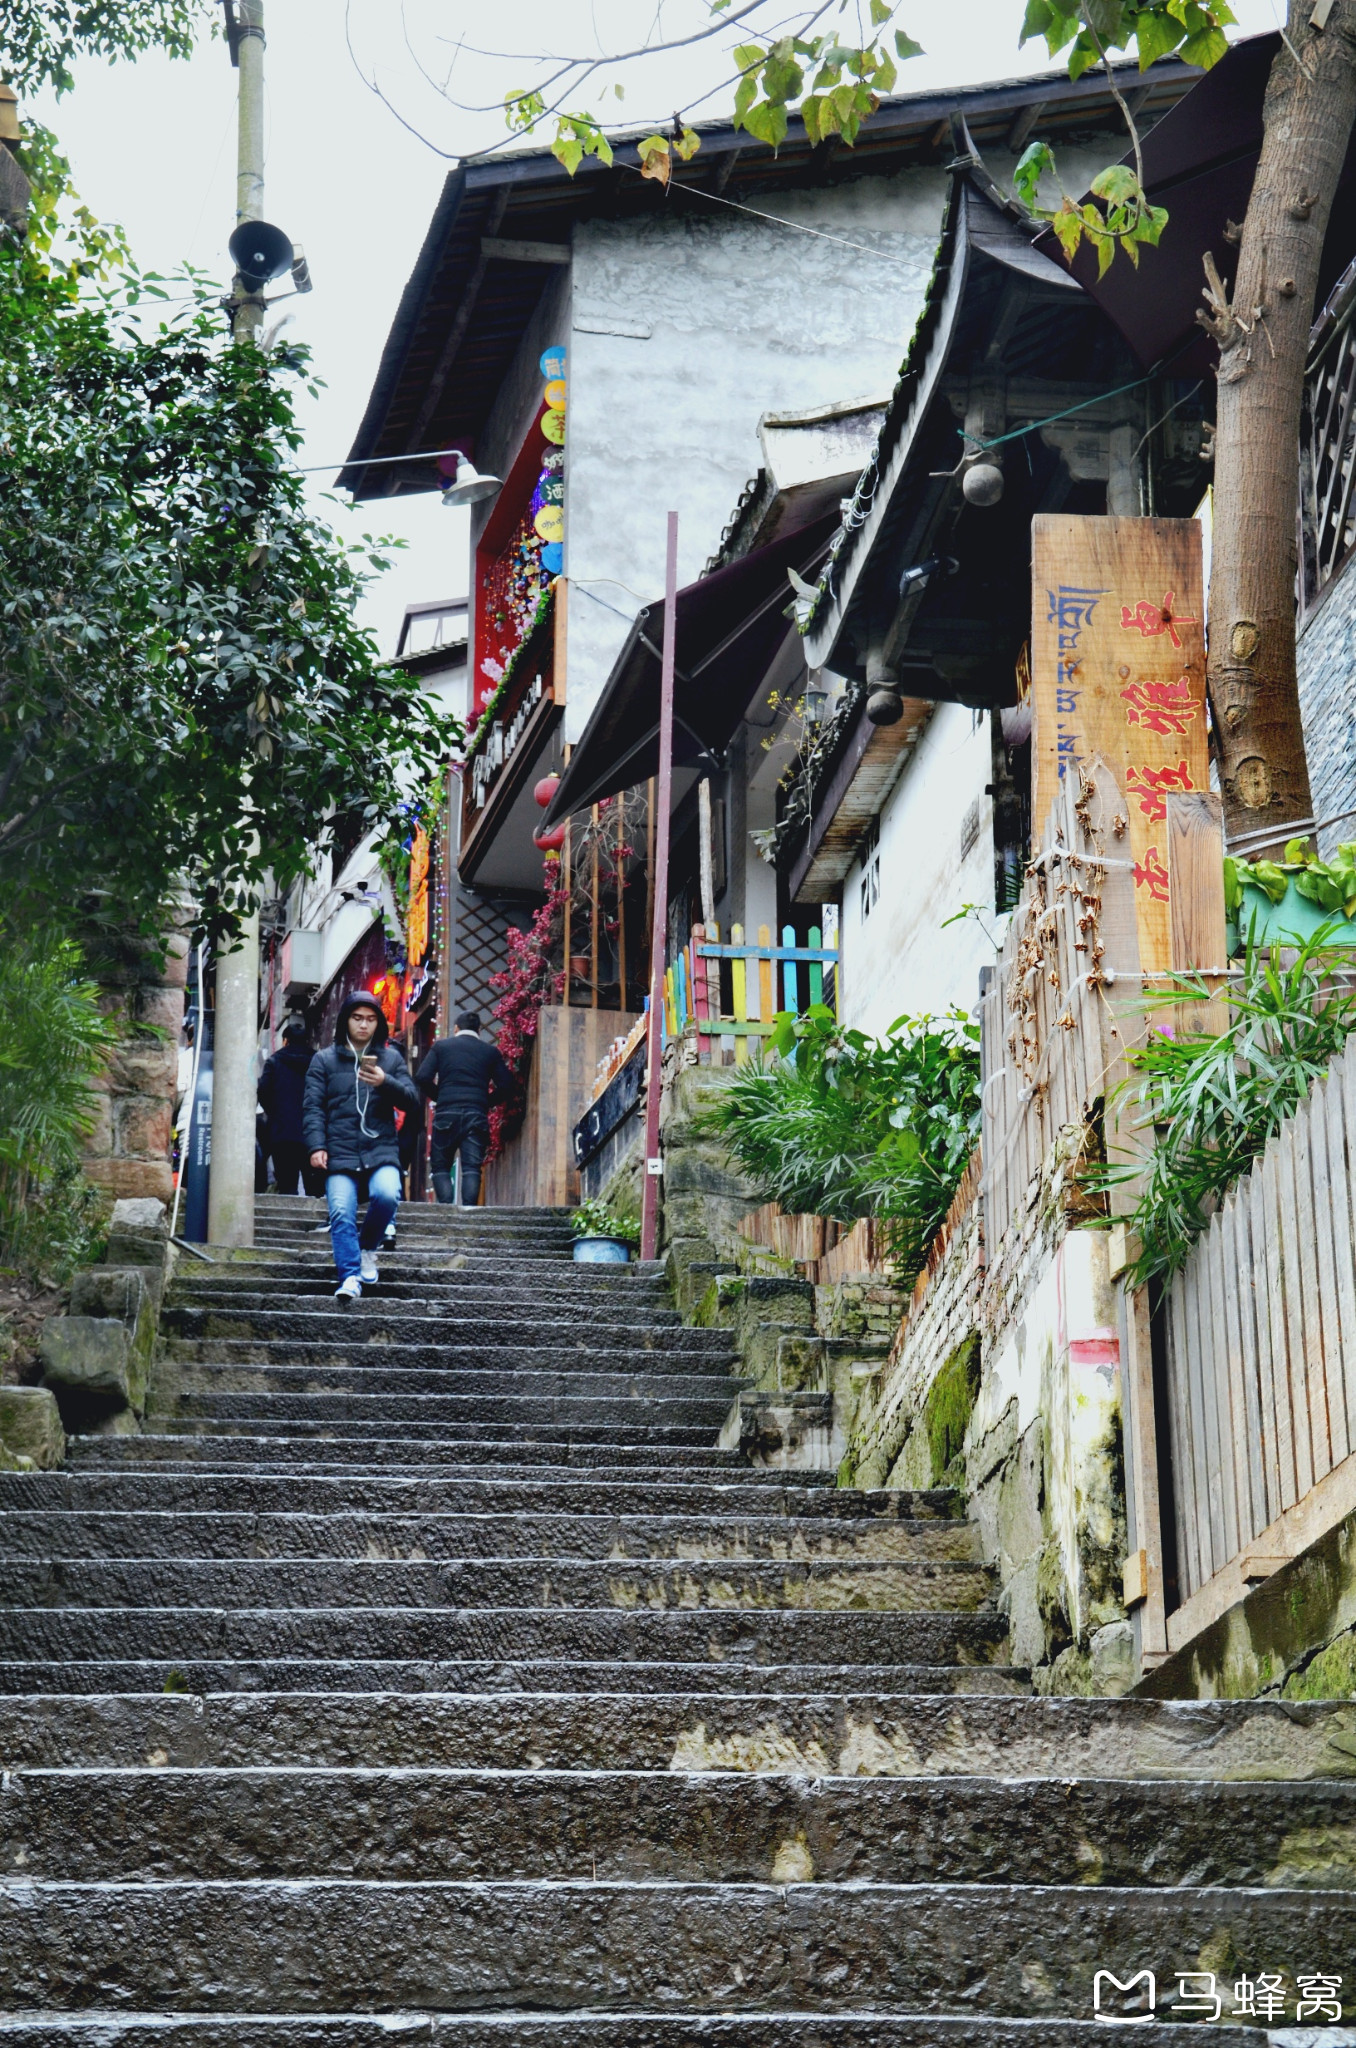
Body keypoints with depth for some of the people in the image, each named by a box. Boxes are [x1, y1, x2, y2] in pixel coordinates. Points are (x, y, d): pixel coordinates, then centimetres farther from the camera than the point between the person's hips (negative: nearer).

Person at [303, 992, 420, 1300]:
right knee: (341, 1213, -16)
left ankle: (368, 1248, 1)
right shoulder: (325, 1060, 13)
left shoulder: (391, 1058, 16)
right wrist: (316, 1146, -7)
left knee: (386, 1195, -25)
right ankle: (350, 1277, -12)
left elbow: (412, 1100, 8)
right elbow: (313, 1107, 7)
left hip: (381, 1150, 0)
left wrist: (386, 1083, -12)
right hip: (340, 1154, 0)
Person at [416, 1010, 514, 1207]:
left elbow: (423, 1077, -1)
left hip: (446, 1114, -1)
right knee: (472, 1168, -2)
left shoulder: (441, 1046, 10)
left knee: (440, 1166, 7)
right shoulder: (491, 1052, 11)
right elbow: (506, 1087, 7)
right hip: (477, 1115, 1)